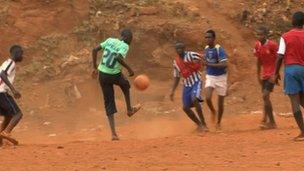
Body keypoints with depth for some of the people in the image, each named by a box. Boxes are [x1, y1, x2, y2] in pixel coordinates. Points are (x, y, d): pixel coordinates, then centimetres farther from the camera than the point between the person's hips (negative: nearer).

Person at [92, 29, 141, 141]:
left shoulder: (110, 40, 7)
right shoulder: (124, 46, -10)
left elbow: (95, 50, 4)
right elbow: (119, 57, -29)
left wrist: (95, 67, 10)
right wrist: (129, 69, -17)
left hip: (102, 75, 4)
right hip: (115, 75, -4)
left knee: (109, 104, 8)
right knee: (125, 86, 34)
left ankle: (113, 133, 2)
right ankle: (129, 109, 46)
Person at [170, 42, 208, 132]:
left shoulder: (190, 55, -11)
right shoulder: (176, 62, 7)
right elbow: (177, 77, 15)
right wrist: (173, 91, 12)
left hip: (196, 82, -6)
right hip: (187, 84, 6)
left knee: (195, 100, -28)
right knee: (185, 107, 1)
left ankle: (203, 124, -16)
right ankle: (199, 124, 22)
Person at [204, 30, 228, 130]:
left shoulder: (219, 49, -18)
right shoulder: (206, 49, 2)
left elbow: (224, 64, -27)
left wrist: (209, 64, -31)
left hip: (220, 77, -4)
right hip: (210, 76, 4)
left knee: (220, 102, 5)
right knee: (208, 98, -18)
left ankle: (218, 123, 23)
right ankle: (213, 111, 14)